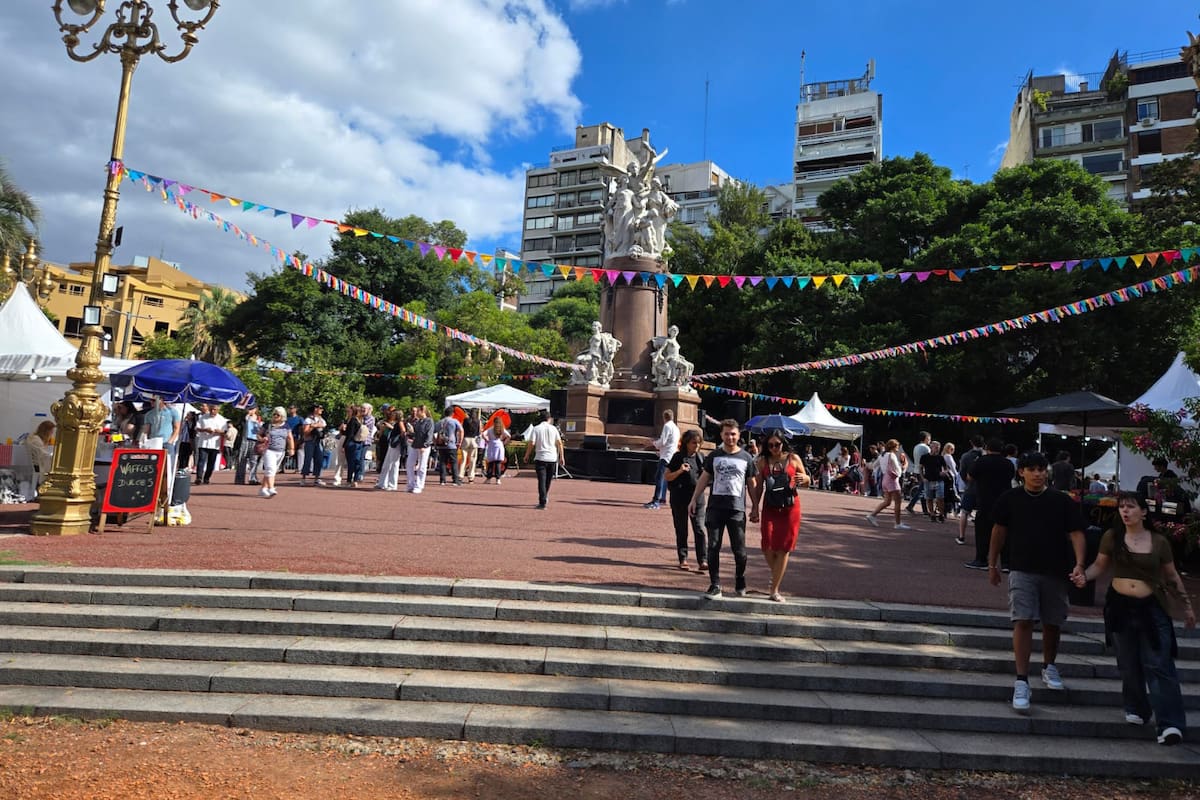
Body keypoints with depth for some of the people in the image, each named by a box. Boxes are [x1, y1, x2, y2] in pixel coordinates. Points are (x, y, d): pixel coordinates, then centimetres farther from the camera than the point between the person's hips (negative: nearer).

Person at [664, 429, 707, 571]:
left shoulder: (700, 458, 9)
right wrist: (679, 471, -17)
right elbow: (667, 476, -1)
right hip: (680, 499, -2)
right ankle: (683, 559, 18)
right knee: (681, 531, 8)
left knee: (700, 530, -5)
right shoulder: (678, 457, -1)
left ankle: (703, 560, -3)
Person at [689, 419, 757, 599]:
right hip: (715, 508, 1)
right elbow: (704, 479, 12)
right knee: (713, 547, 1)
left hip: (737, 509, -1)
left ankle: (740, 583, 24)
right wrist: (694, 499, 5)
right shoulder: (714, 456, 8)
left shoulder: (746, 458, 5)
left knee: (739, 550, 2)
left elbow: (752, 484, 8)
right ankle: (715, 586, 9)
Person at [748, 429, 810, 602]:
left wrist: (804, 478, -15)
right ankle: (776, 574, 25)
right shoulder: (762, 461, 2)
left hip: (790, 509, -1)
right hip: (770, 508, 1)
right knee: (768, 548, -6)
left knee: (783, 549, 1)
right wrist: (755, 507, -1)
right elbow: (758, 486, 4)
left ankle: (774, 590, 9)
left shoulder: (793, 458, 0)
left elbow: (806, 481, 9)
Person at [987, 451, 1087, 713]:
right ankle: (1021, 682, -7)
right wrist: (992, 565, 11)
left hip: (1055, 571, 2)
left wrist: (1079, 564, -16)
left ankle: (1049, 666, 41)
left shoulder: (1062, 501, 0)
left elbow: (1076, 533, -1)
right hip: (1022, 570, -2)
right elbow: (999, 531, 8)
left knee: (1052, 623, 15)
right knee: (1023, 622, -11)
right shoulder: (1011, 499, -1)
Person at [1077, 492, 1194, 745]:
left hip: (1151, 609, -1)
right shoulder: (1112, 537, 0)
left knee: (1159, 665, -6)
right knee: (1129, 665, 10)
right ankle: (1137, 711, 26)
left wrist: (1187, 605, 14)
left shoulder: (1159, 542, 0)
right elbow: (1100, 565, 5)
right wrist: (1084, 575, -14)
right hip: (1120, 607, 1)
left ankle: (1170, 724, -4)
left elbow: (1172, 577, 11)